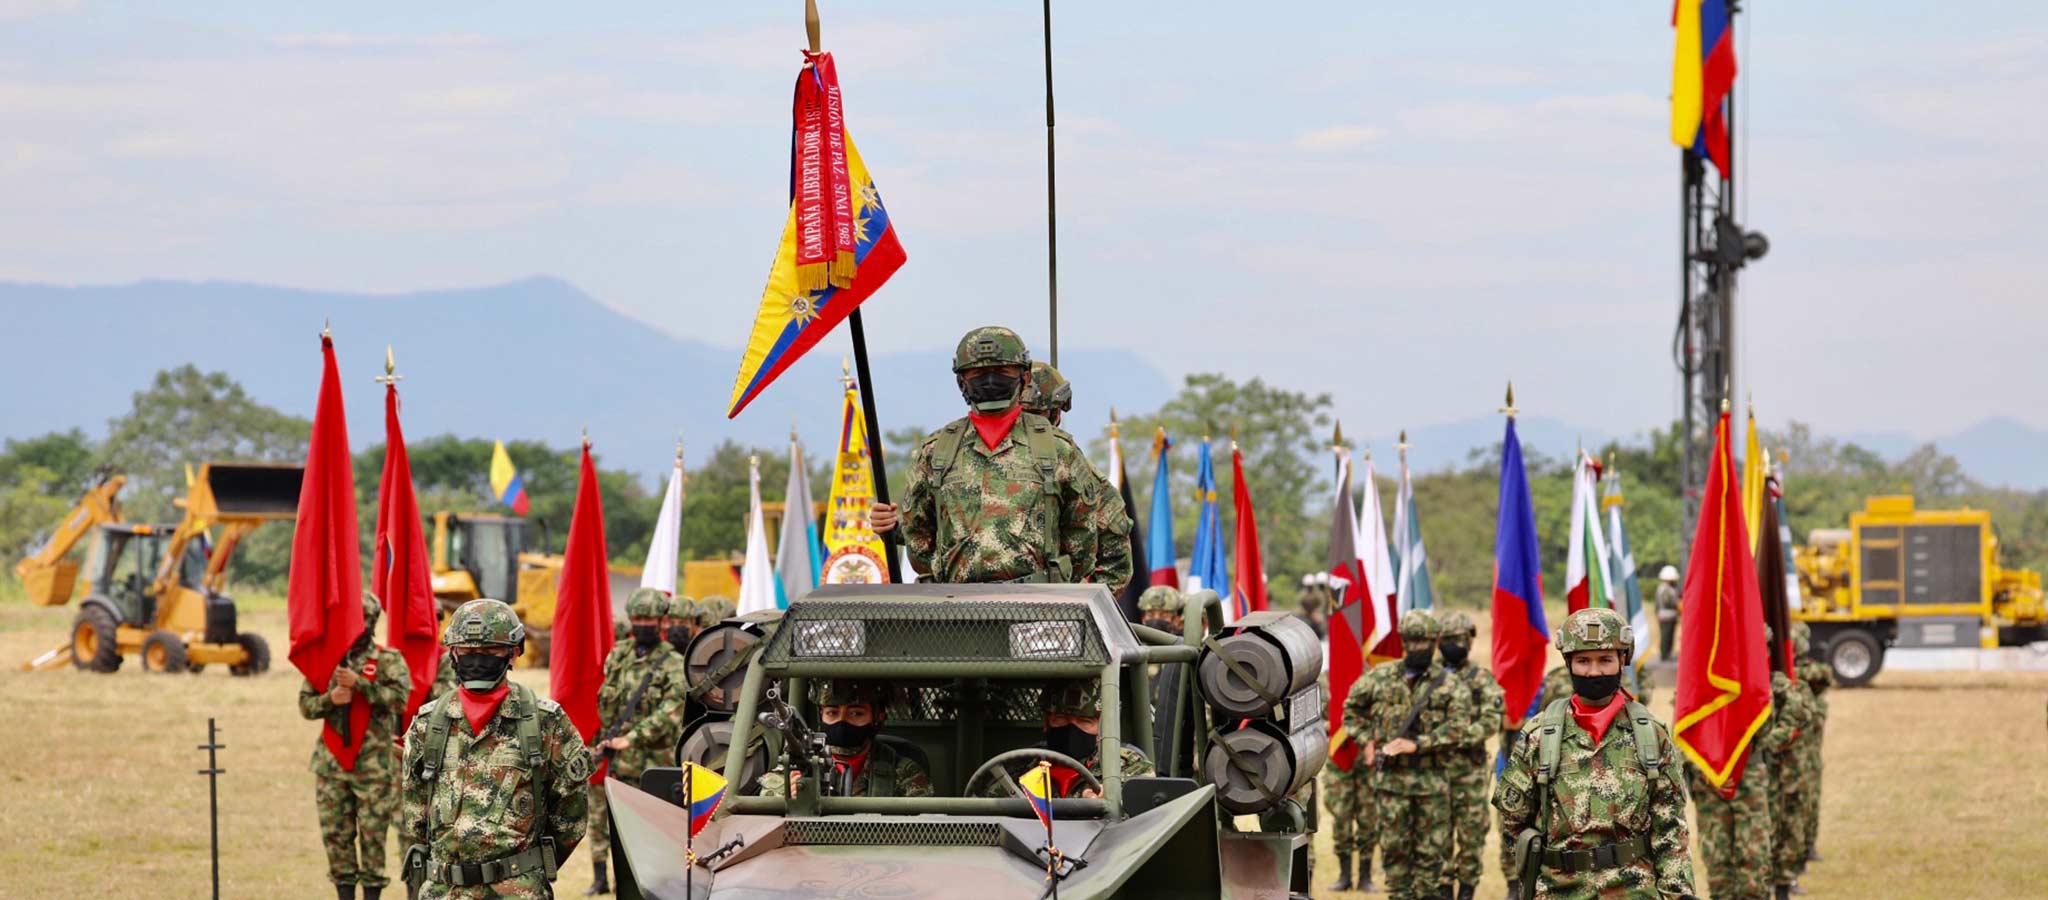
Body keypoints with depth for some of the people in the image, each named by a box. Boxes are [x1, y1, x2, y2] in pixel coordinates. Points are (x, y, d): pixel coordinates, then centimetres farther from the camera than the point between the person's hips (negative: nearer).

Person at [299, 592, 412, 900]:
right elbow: (305, 705, 9)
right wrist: (329, 699, -12)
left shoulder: (388, 660, -1)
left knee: (373, 834, -2)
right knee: (336, 834, 6)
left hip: (374, 765, -4)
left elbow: (400, 698, -17)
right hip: (332, 764, 4)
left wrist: (358, 683, -21)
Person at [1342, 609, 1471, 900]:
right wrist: (1368, 740, 7)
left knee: (1432, 849, 1)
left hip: (1432, 780, -1)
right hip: (1391, 778, 1)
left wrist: (1417, 744, -19)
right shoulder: (1380, 678, 6)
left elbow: (1457, 725, -12)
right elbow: (1351, 707, 20)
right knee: (1394, 846, 4)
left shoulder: (1447, 683, -1)